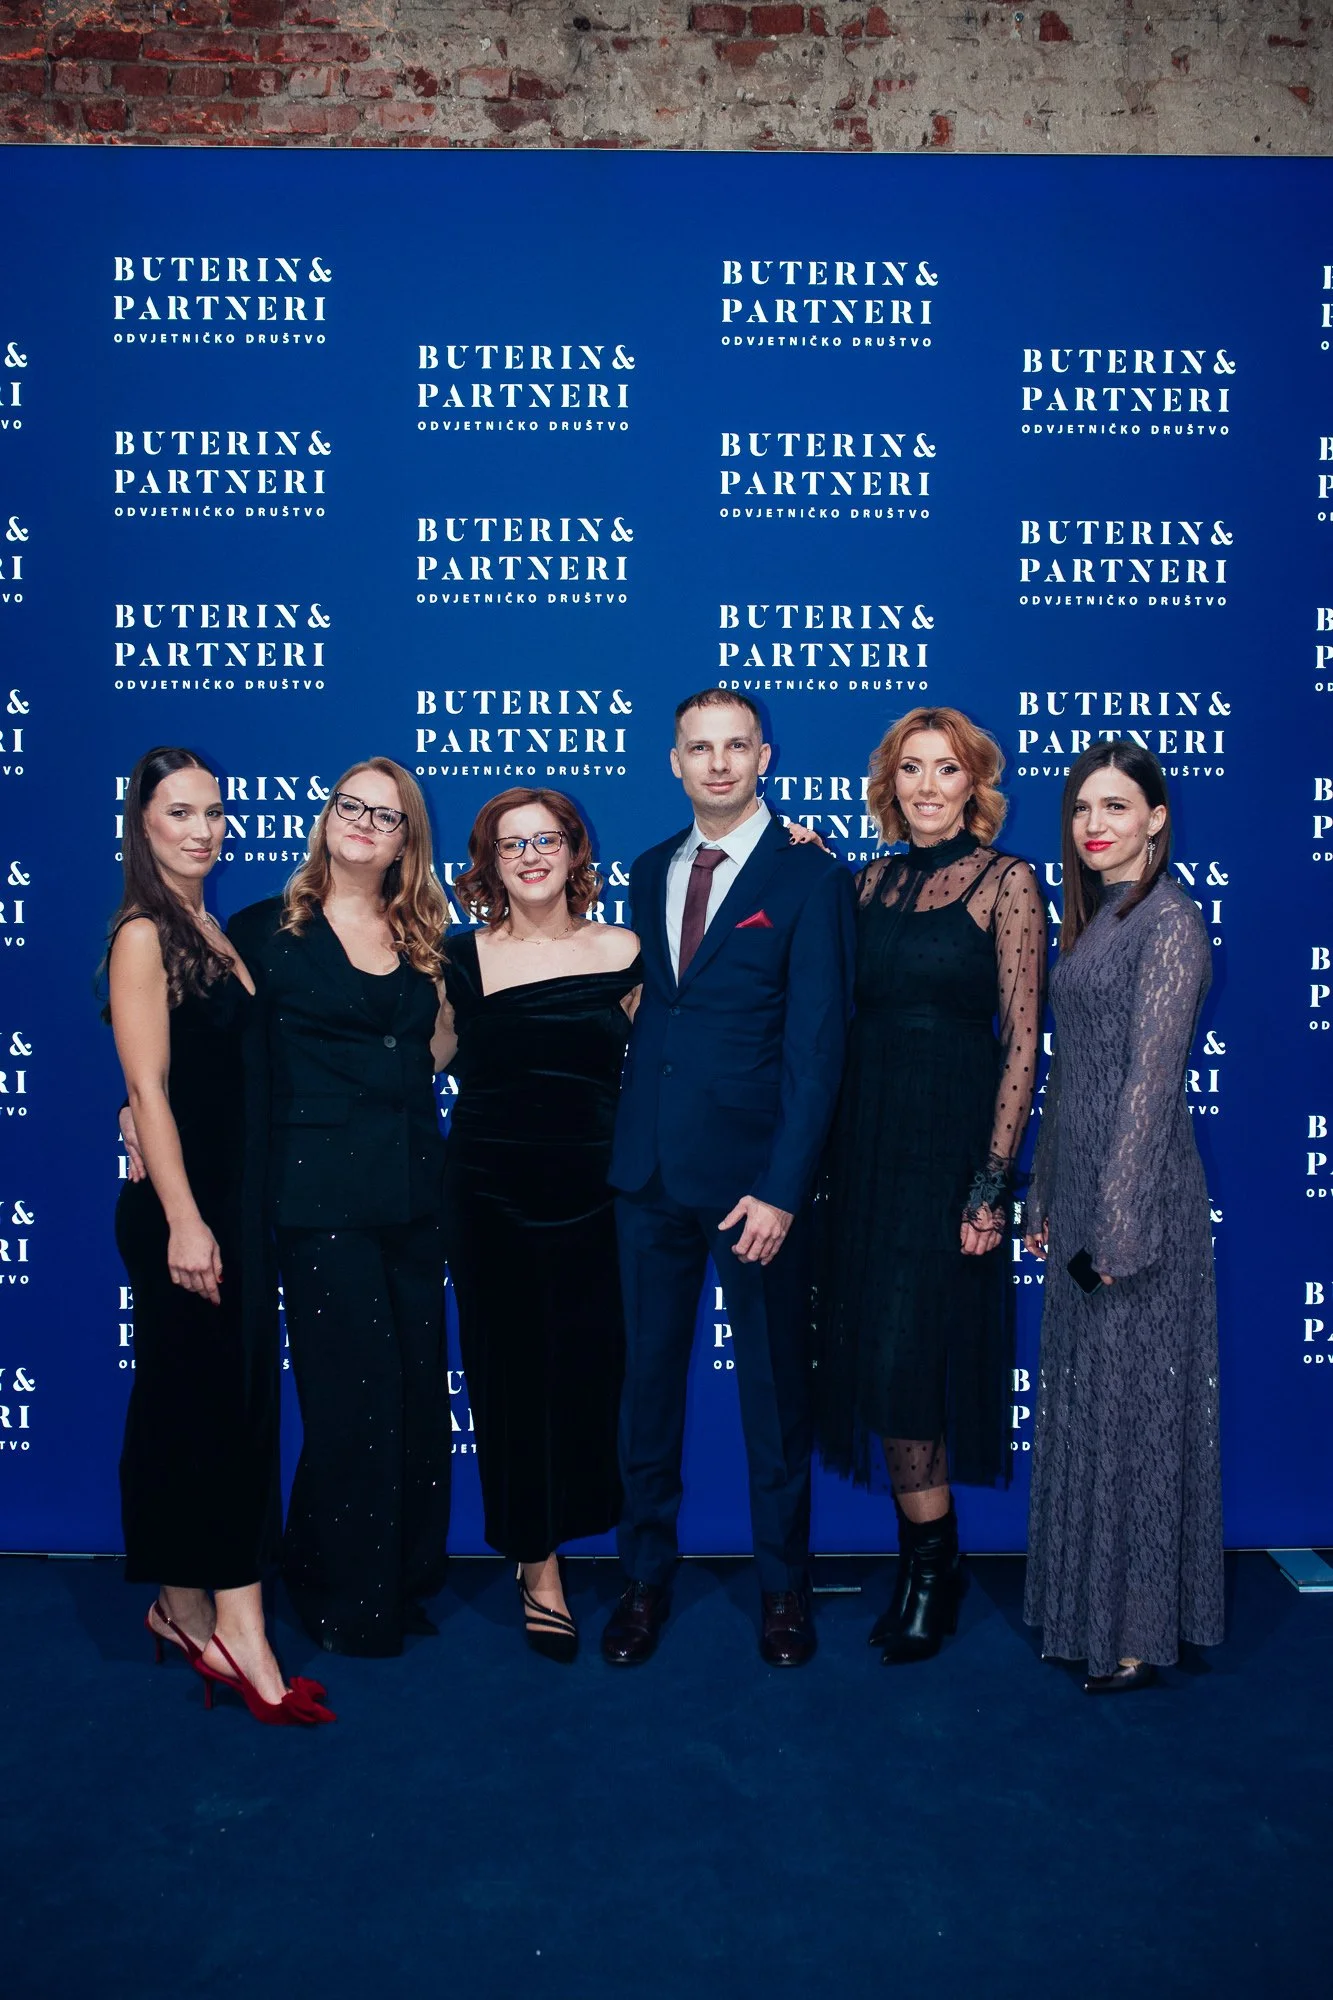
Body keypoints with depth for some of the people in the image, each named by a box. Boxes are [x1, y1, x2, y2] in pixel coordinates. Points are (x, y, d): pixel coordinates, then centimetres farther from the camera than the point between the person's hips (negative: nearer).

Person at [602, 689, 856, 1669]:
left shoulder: (811, 877, -5)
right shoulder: (649, 872, 13)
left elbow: (817, 1045, -10)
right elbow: (647, 1010, 12)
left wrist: (782, 1187, -16)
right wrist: (630, 1139, 1)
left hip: (755, 1175, -4)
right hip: (651, 1173, 4)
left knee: (775, 1387, 9)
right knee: (648, 1378, 12)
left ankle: (784, 1587, 27)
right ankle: (647, 1577, 29)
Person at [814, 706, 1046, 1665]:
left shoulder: (1006, 882, -3)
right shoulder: (873, 880, 12)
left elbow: (1022, 1038, -7)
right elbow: (842, 1013, 11)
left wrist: (993, 1179, -14)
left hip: (951, 1139, -5)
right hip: (865, 1135, 5)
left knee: (902, 1359, -6)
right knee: (877, 1358, 8)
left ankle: (931, 1563, 14)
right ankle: (930, 1561, 23)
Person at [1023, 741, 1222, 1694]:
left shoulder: (1169, 919, -12)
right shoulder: (1092, 920, 14)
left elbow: (1152, 1078, -17)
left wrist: (1120, 1222, -19)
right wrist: (1047, 1200, 15)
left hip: (1138, 1191, -9)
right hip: (1080, 1192, 9)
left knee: (1135, 1403, 1)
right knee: (1084, 1400, 15)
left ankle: (1143, 1628, 16)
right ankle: (1088, 1610, 29)